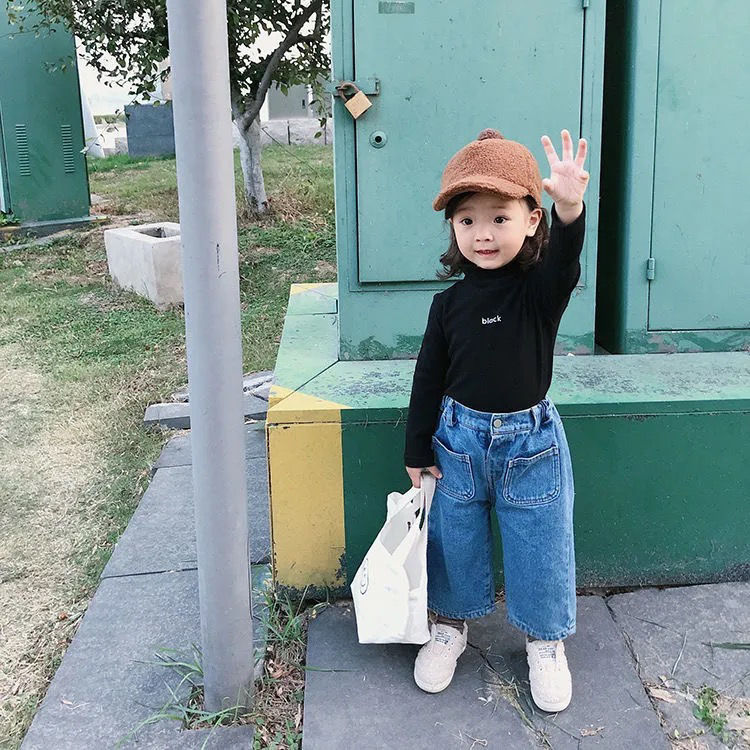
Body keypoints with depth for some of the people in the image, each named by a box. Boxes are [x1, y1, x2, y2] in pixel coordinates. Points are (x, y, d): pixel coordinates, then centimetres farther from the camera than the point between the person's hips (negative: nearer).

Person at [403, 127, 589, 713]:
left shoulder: (541, 289, -13)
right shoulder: (450, 301, -5)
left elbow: (563, 262, -38)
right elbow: (429, 377, 3)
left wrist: (571, 210, -58)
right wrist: (418, 449, 4)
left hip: (531, 441, -2)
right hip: (459, 437, 2)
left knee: (539, 546, 10)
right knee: (455, 540, 16)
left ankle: (546, 642, 33)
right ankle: (450, 625, 40)